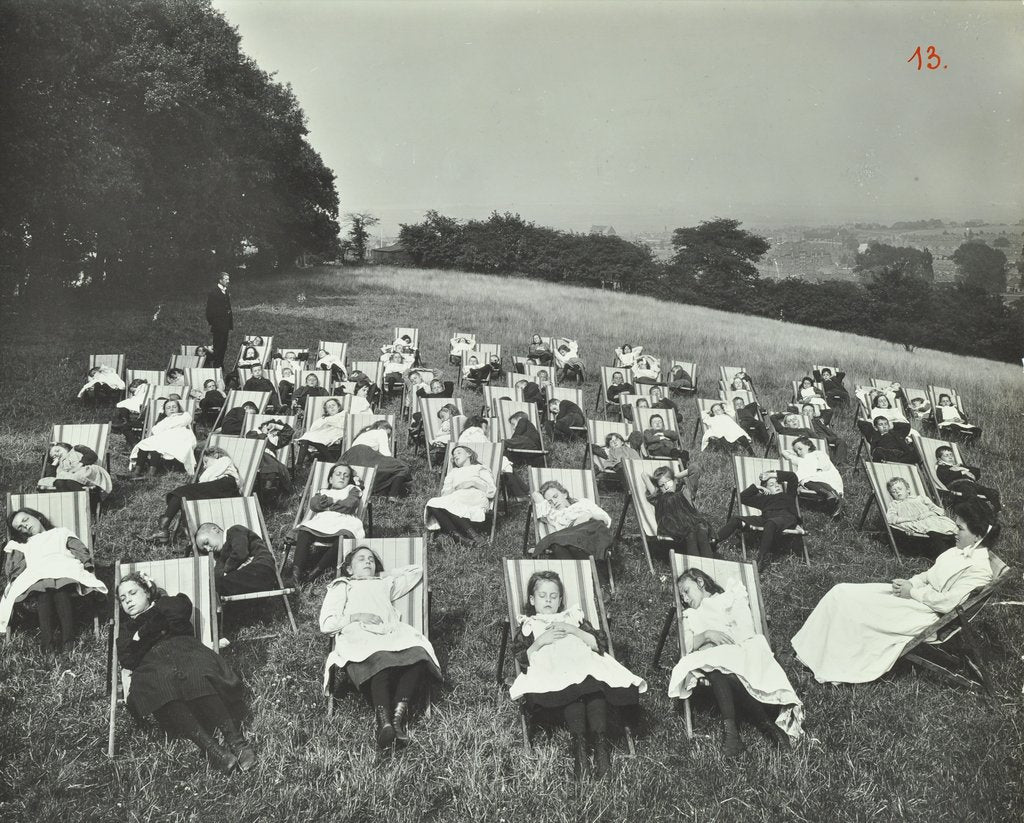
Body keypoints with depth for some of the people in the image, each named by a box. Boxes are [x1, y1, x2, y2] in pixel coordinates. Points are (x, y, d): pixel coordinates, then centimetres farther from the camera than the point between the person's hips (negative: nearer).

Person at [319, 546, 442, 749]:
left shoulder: (385, 585, 42)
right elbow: (326, 625, 16)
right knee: (379, 659, -41)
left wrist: (383, 574, 45)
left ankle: (399, 712, -46)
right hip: (358, 636, -3)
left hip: (393, 633, 4)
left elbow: (417, 570, 46)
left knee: (419, 653, -34)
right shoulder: (341, 587, 31)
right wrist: (354, 617, 0)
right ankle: (383, 720, -51)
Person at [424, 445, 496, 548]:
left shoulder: (480, 469, 27)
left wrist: (474, 482, -2)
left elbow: (492, 491, 9)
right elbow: (444, 494, 20)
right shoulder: (453, 473, 38)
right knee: (432, 504, -29)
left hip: (477, 498, -4)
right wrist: (455, 488, -1)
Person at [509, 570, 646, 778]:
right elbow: (522, 660, 11)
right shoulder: (528, 625, 29)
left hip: (585, 664, 2)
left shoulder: (574, 617, 34)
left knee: (596, 686, -37)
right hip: (550, 672, -2)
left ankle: (600, 740, -43)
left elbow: (600, 643, 17)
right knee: (572, 689, -40)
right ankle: (579, 742, -44)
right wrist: (541, 641, -3)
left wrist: (574, 631, 4)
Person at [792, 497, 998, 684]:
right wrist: (910, 582, 1)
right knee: (841, 593, -4)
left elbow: (947, 602, -24)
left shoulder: (979, 569, -19)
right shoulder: (960, 552, 9)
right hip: (916, 594, 9)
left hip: (925, 613, -9)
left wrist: (912, 591, -13)